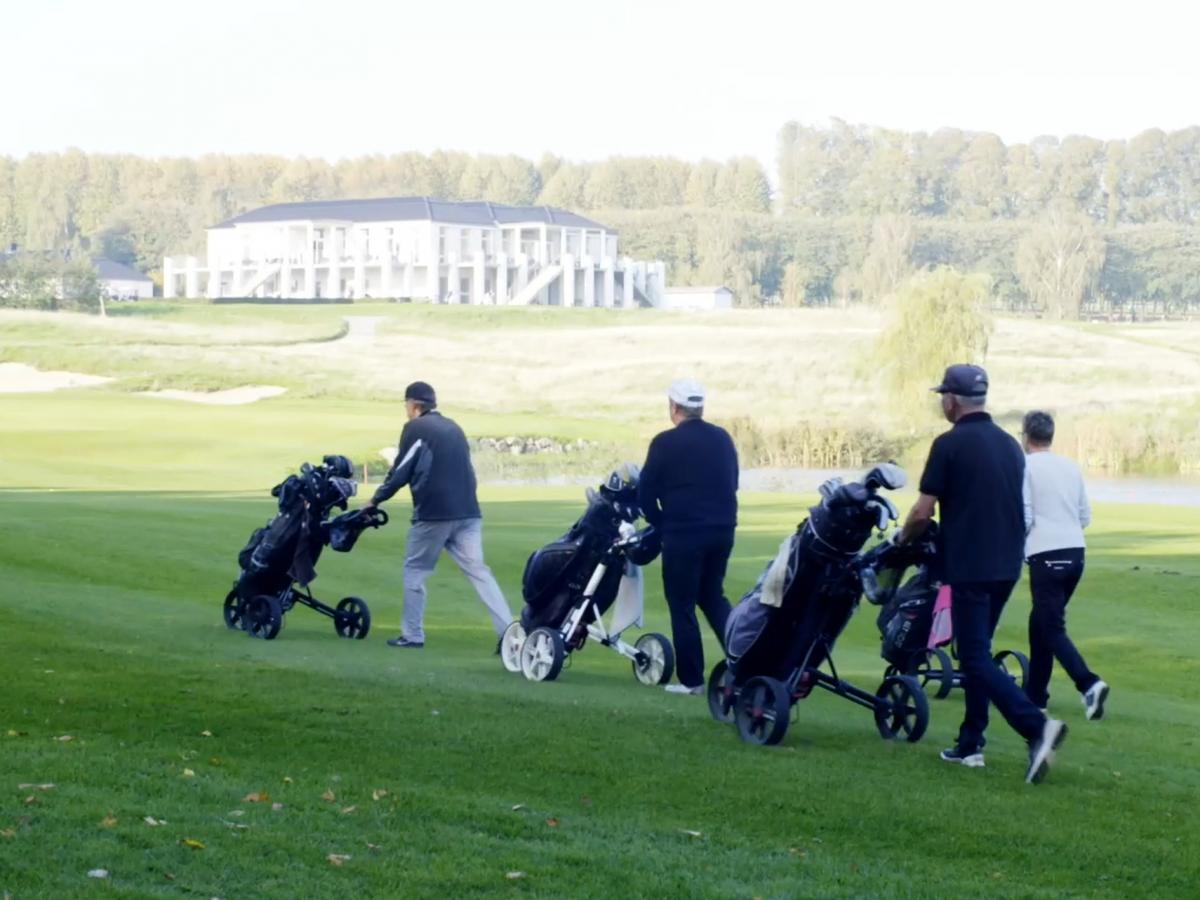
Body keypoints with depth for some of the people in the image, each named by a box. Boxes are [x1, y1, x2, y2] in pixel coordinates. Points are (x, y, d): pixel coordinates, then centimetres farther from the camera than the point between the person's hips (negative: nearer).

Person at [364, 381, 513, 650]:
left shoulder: (415, 428, -2)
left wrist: (376, 500, 14)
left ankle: (412, 635, 13)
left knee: (415, 571, 11)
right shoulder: (453, 428, 19)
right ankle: (508, 632, -12)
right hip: (467, 512, 5)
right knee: (478, 571, 0)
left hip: (433, 513, -5)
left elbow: (400, 471, 0)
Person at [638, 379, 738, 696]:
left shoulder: (666, 443, -10)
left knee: (682, 604, 4)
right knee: (713, 596, 20)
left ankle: (691, 679, 6)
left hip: (683, 533, -5)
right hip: (722, 530, 5)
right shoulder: (723, 439, 6)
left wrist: (661, 524, 10)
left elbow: (646, 492, -6)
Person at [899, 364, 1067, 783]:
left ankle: (1037, 726, -24)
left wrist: (904, 537, 10)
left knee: (977, 658, -7)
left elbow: (922, 512, -11)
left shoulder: (950, 444, -11)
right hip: (1007, 564, 8)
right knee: (977, 651, 17)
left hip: (969, 567, -8)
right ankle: (970, 744, 19)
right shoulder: (1010, 445, 11)